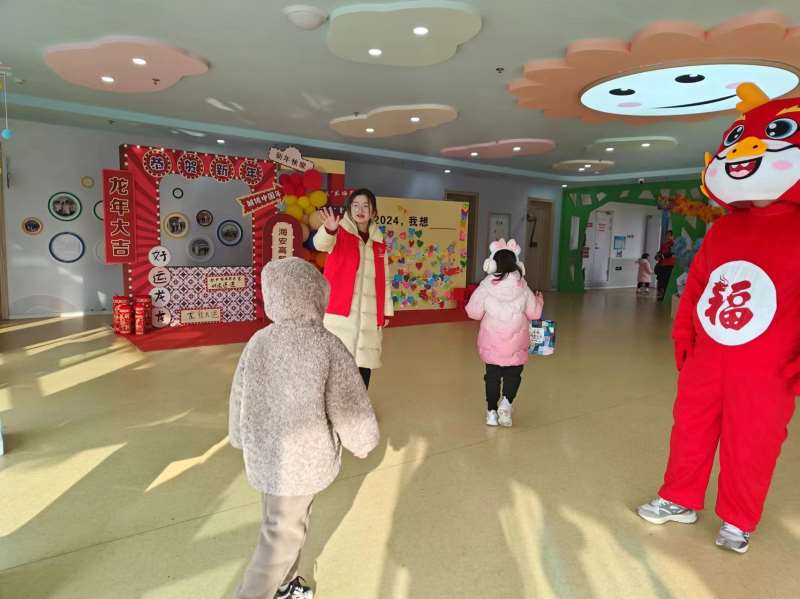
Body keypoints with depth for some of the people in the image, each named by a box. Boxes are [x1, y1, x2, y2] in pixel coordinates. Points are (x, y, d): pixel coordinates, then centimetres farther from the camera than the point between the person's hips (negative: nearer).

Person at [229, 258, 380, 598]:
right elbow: (348, 406, -14)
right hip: (304, 458, -5)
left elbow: (240, 398, 3)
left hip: (265, 454, 6)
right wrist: (362, 443, 6)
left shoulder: (259, 341, -7)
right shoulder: (327, 345, -20)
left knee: (288, 522, 27)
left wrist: (243, 442, 21)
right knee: (282, 533, 14)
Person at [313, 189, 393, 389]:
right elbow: (321, 244, -23)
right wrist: (328, 230, -45)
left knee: (364, 359, 10)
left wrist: (386, 310, 11)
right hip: (340, 311, -4)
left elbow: (384, 279, 16)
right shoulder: (340, 233, 0)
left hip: (369, 313, 4)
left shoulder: (378, 241, 12)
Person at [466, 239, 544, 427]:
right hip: (516, 342, 0)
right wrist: (539, 300, 22)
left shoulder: (486, 287, -12)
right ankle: (506, 401, -7)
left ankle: (492, 411, 19)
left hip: (491, 341, 0)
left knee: (493, 374, 14)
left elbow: (473, 312, -7)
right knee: (513, 373, 15)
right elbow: (534, 313, 3)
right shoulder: (522, 287, -7)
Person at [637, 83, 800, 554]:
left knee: (750, 449, 11)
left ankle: (737, 521, 33)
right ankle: (680, 500, 35)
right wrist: (683, 334, 10)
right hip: (706, 359, 5)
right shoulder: (721, 230, 6)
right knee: (690, 432, 15)